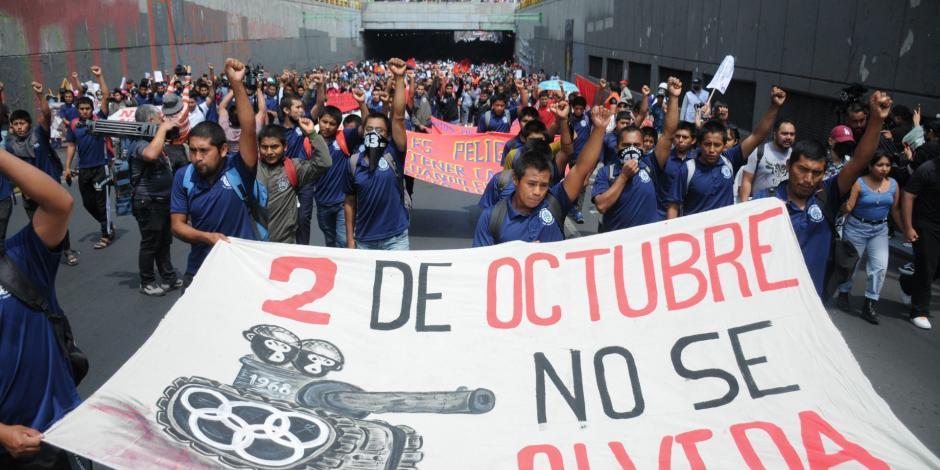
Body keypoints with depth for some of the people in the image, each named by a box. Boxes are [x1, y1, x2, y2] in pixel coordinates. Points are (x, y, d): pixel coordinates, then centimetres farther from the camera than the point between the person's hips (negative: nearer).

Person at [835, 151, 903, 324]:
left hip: (880, 230, 4)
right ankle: (843, 295, 32)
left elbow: (895, 210, 8)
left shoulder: (893, 184, -1)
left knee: (880, 266, -6)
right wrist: (845, 206, -38)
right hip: (856, 227, -3)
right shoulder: (859, 183, -14)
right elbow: (848, 207, -16)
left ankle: (869, 304, 5)